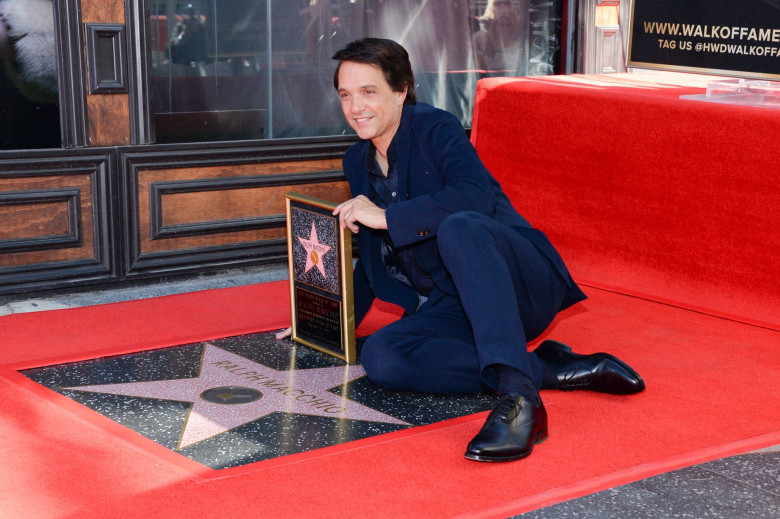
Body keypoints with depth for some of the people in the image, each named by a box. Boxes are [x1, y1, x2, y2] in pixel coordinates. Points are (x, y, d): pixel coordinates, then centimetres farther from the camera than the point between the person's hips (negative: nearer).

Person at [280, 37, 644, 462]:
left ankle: (519, 399, -50)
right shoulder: (357, 163, 15)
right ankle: (547, 369, -21)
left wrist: (386, 217, -23)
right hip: (450, 308, 6)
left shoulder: (435, 129, -6)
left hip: (523, 282, -6)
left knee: (458, 227, -39)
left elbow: (476, 195, -27)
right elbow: (372, 260, 25)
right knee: (380, 357, -25)